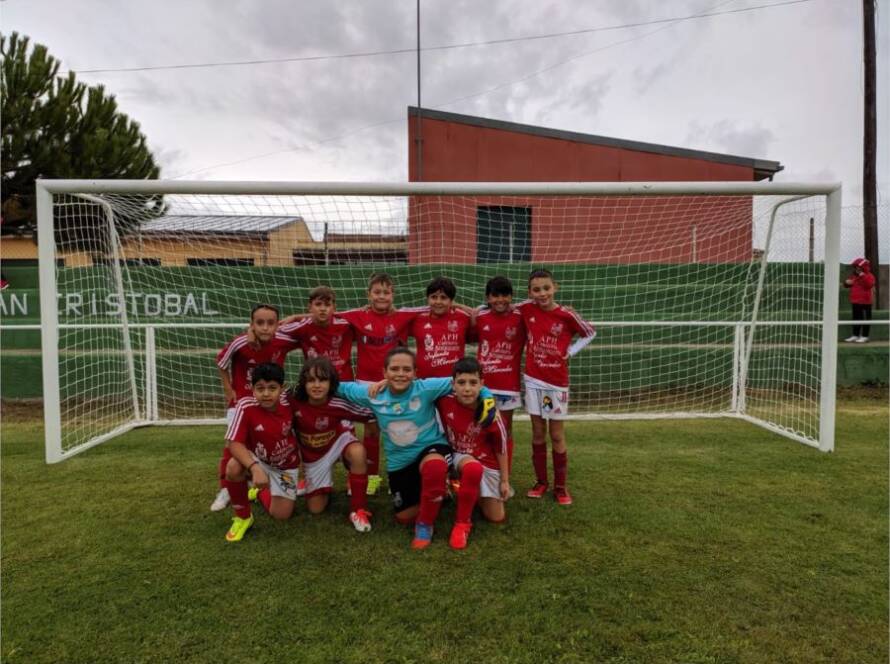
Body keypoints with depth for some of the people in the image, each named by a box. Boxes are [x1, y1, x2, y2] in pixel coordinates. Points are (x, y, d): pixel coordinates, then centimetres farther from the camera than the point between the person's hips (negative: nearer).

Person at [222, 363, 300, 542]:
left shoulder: (289, 403, -20)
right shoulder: (245, 406, -26)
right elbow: (233, 443, -29)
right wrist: (255, 468, -42)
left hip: (286, 467, 2)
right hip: (257, 460, -2)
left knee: (281, 515, -6)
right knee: (234, 468, -35)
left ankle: (261, 490, 30)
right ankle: (242, 517, -7)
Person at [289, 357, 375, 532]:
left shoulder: (338, 404, -30)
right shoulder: (294, 403, -27)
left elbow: (370, 414, -20)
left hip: (338, 441, -2)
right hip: (313, 455, 2)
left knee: (358, 452, -38)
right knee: (315, 508, 4)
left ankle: (358, 509, -19)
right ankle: (323, 488, 42)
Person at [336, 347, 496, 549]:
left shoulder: (426, 388, -21)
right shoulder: (374, 395, -12)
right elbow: (340, 388, 4)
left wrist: (487, 398, -23)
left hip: (431, 448, -4)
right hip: (398, 462, 4)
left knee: (434, 466, -41)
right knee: (404, 517, 11)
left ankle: (425, 525, -15)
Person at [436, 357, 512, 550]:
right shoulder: (445, 401, -22)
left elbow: (501, 448, -10)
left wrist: (505, 481, -2)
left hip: (487, 463, 1)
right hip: (459, 457, -1)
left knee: (497, 517, 4)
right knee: (473, 468, -40)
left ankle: (474, 494, 37)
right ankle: (462, 522, -19)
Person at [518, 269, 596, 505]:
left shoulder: (566, 315, -11)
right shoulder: (526, 309, -6)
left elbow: (590, 333, 3)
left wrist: (570, 351, -5)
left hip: (557, 382, -2)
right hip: (533, 380, 2)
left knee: (557, 436, 7)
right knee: (538, 433, 10)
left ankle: (560, 486, 19)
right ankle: (540, 482, 24)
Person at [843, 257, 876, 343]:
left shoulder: (869, 276, -10)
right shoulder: (854, 276, 11)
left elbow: (870, 284, -29)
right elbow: (847, 285, 19)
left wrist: (863, 275, -30)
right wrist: (847, 282, -5)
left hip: (865, 302, -8)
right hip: (855, 301, 8)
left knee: (866, 319, -1)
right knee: (856, 318, 14)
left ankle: (864, 336, 3)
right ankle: (855, 335, 21)